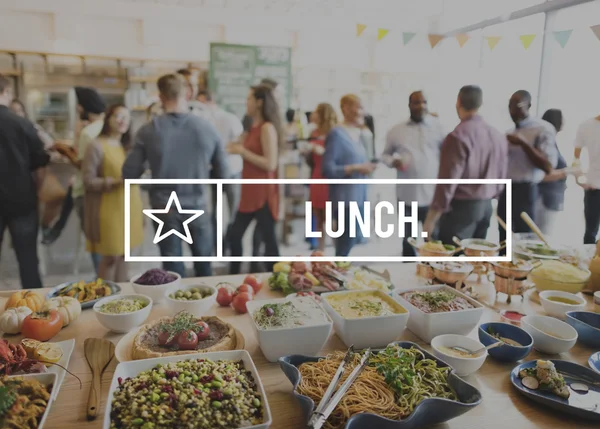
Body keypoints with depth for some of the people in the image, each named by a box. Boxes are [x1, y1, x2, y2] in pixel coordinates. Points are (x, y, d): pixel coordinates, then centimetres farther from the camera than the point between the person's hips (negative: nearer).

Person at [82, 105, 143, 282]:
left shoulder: (128, 146, 15)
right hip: (109, 210, -6)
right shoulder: (96, 146, -9)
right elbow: (88, 181, -13)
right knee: (110, 257, -1)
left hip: (129, 209, 7)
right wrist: (116, 182, -23)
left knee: (123, 254, 12)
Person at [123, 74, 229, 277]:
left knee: (173, 270, 14)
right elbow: (223, 175, -2)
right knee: (204, 265, 21)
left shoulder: (148, 131, -11)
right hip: (197, 205, 1)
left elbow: (129, 174, -6)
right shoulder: (207, 128, -9)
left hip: (164, 208, 0)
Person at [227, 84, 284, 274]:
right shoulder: (254, 127, 13)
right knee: (235, 234, 14)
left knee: (268, 238, 1)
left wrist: (243, 152, -16)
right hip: (249, 192, 9)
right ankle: (233, 276, 28)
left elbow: (271, 164, -21)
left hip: (263, 193, -9)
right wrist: (238, 149, 7)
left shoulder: (267, 128, -13)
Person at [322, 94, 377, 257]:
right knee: (347, 243, -6)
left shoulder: (360, 134, 14)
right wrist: (356, 168, -19)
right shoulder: (336, 134, -11)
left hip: (358, 196, 8)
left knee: (348, 242, 13)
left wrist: (367, 166, 4)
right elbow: (327, 169, -17)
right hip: (344, 198, -8)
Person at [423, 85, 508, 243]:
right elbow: (501, 176, 11)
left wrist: (431, 218, -14)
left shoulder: (458, 136, -15)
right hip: (486, 206, 8)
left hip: (462, 207, -7)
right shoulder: (498, 135, 6)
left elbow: (448, 181, -18)